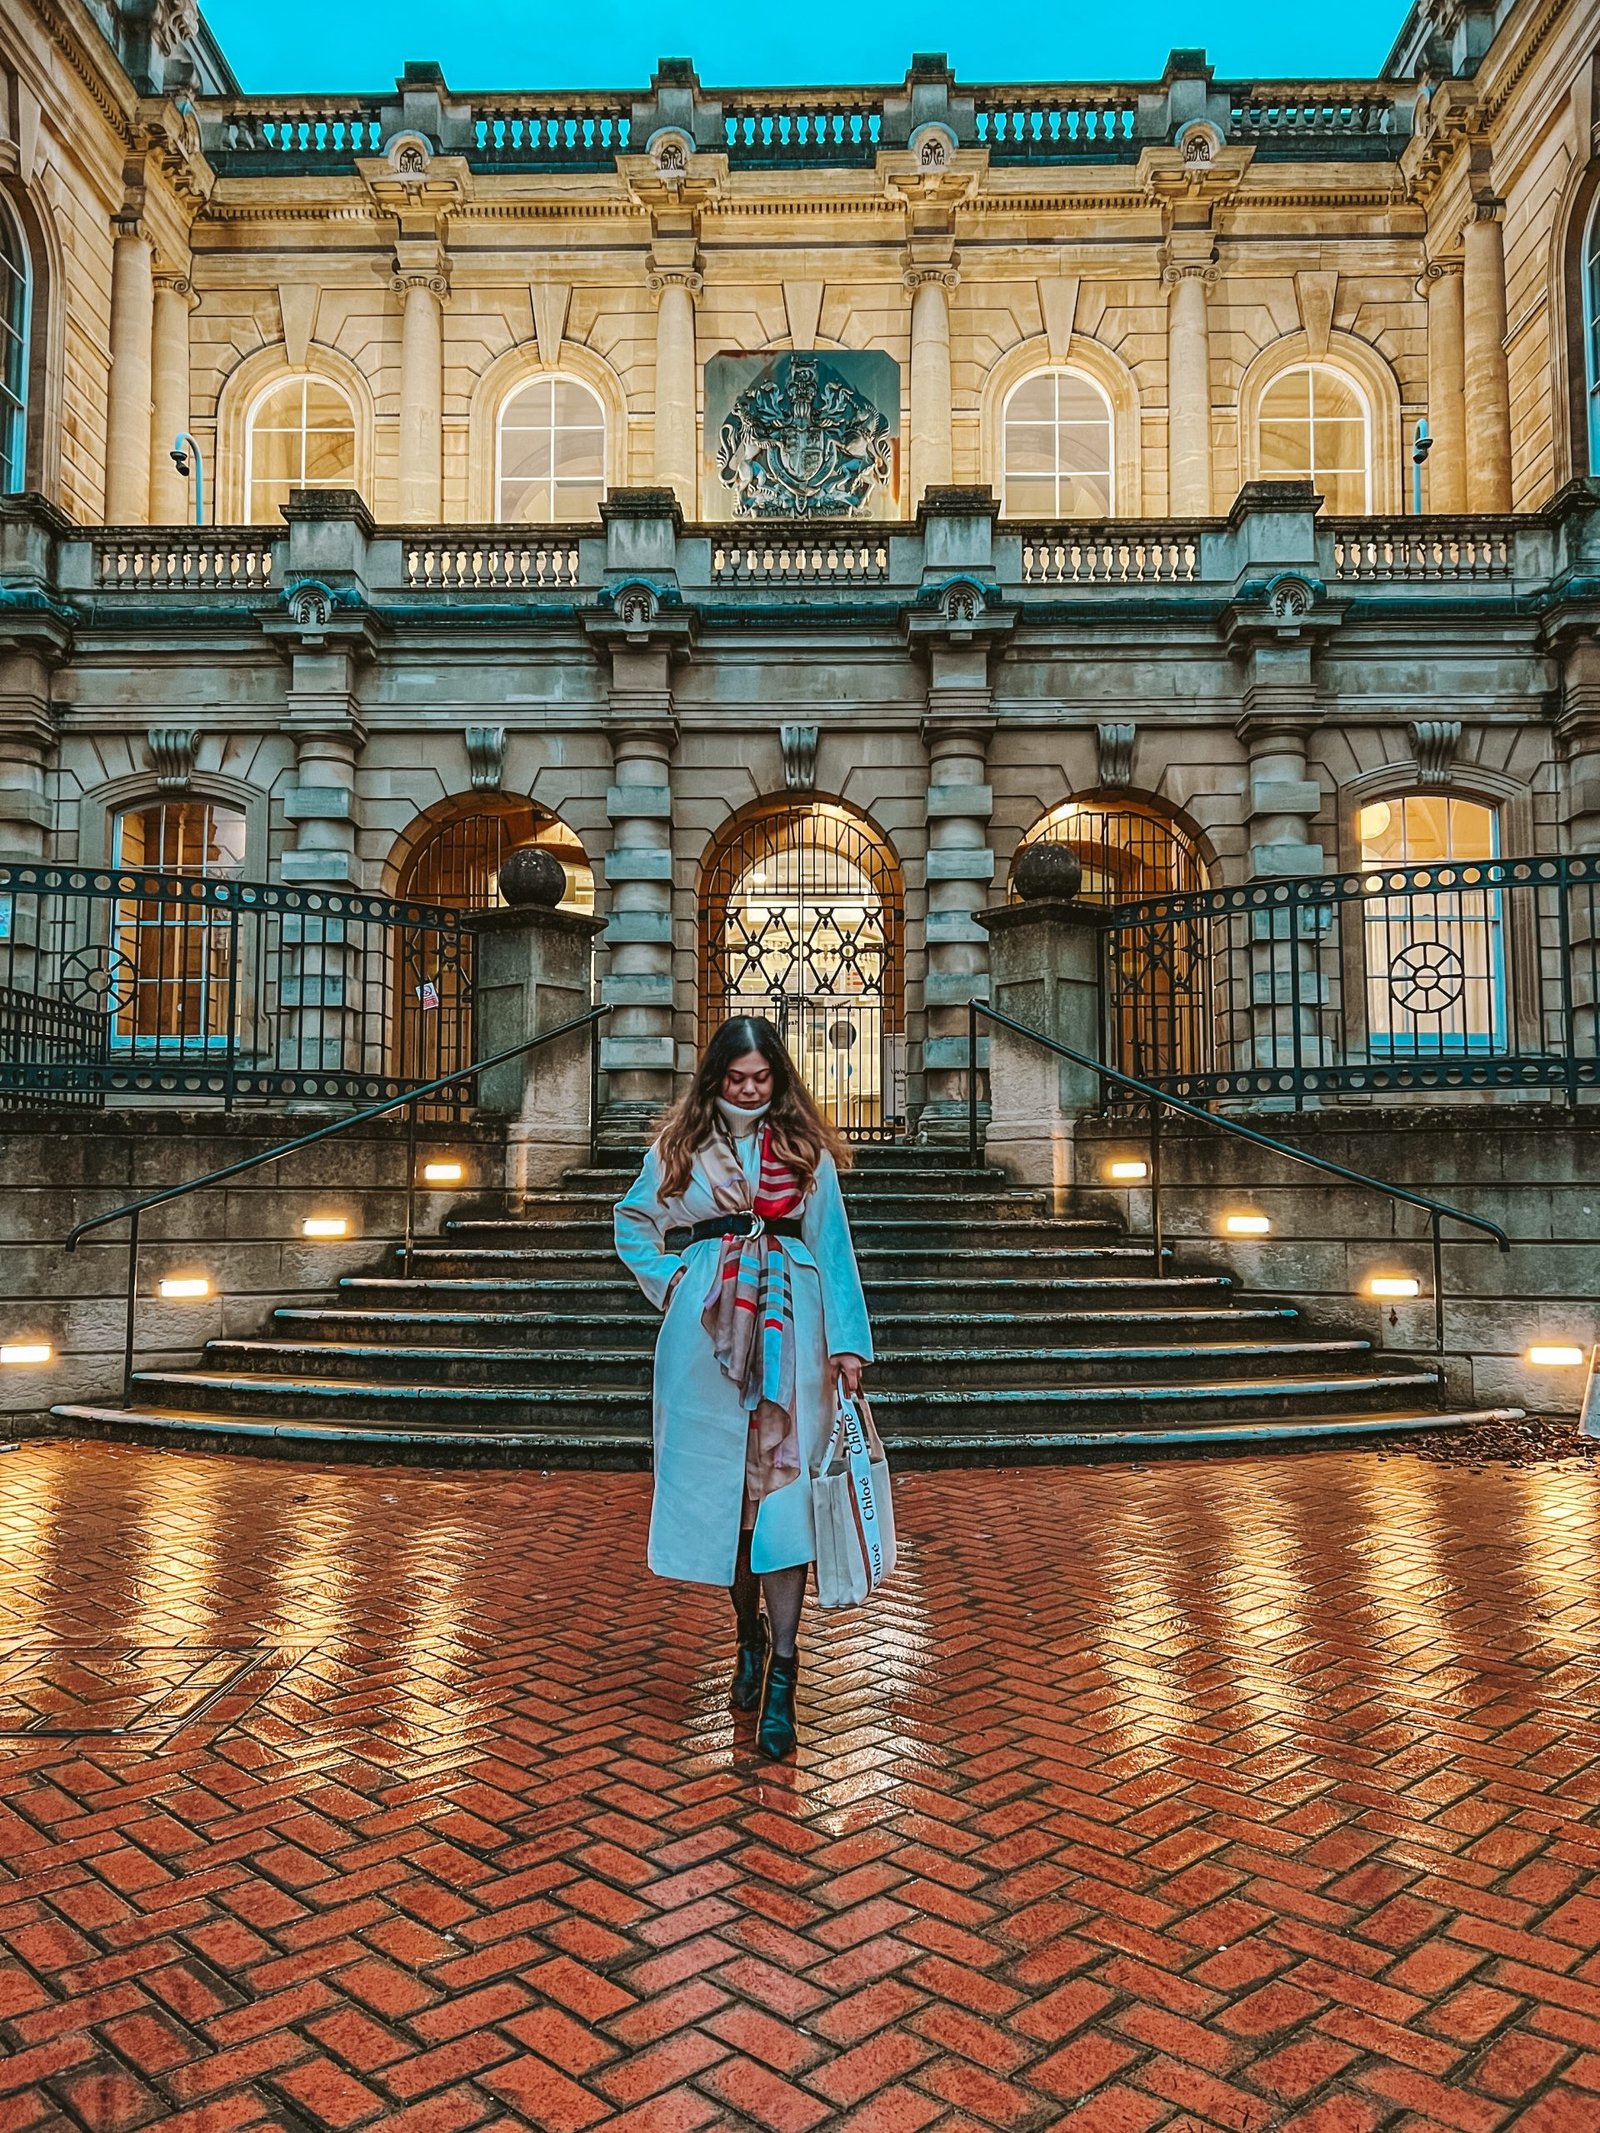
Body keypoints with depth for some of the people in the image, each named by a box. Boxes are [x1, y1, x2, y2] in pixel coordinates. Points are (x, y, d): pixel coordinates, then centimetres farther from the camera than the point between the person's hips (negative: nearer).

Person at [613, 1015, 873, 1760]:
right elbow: (632, 1219, 22)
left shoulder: (805, 1148, 8)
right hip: (709, 1333, 2)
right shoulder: (681, 1147, 9)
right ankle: (749, 1635, 26)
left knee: (782, 1483, -8)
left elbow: (832, 1244, 6)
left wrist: (847, 1341, 0)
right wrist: (666, 1278, 6)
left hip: (786, 1327, -1)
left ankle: (781, 1674, -6)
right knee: (720, 1481, 6)